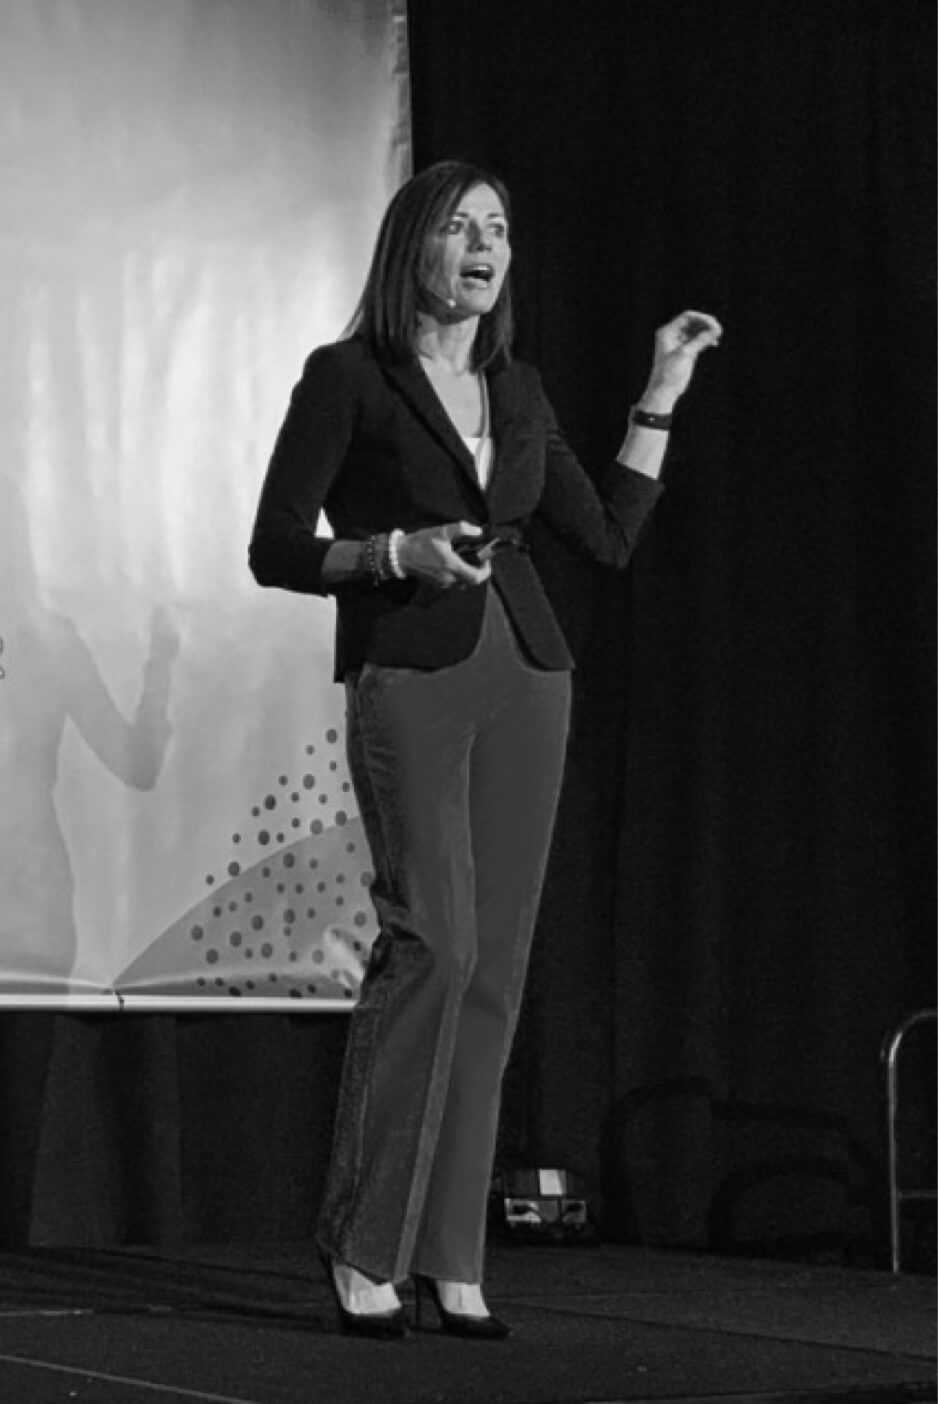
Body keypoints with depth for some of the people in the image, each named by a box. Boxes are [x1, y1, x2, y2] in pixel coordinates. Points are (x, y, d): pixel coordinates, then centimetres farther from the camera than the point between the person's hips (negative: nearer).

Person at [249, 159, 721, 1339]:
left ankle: (449, 1256, 3)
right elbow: (275, 550, -2)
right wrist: (396, 551, -17)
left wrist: (660, 399, 16)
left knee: (496, 963, 0)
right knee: (434, 938, -19)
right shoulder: (347, 377, 0)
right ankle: (361, 1241, -10)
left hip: (525, 678, 6)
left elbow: (609, 537, 16)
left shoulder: (518, 392, 16)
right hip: (408, 677, -5)